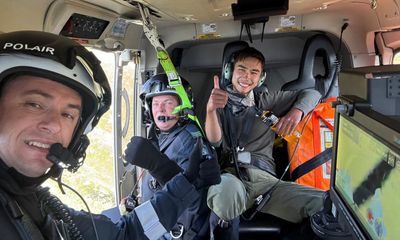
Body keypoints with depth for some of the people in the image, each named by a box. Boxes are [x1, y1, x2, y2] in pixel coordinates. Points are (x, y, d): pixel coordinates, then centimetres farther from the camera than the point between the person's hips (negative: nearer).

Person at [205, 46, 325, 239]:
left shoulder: (265, 100, 22)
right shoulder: (220, 101, 15)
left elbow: (311, 94, 23)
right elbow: (215, 141, -1)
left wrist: (296, 111, 1)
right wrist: (211, 110, -21)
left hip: (265, 177, 2)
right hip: (230, 174, -2)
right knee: (227, 189, -41)